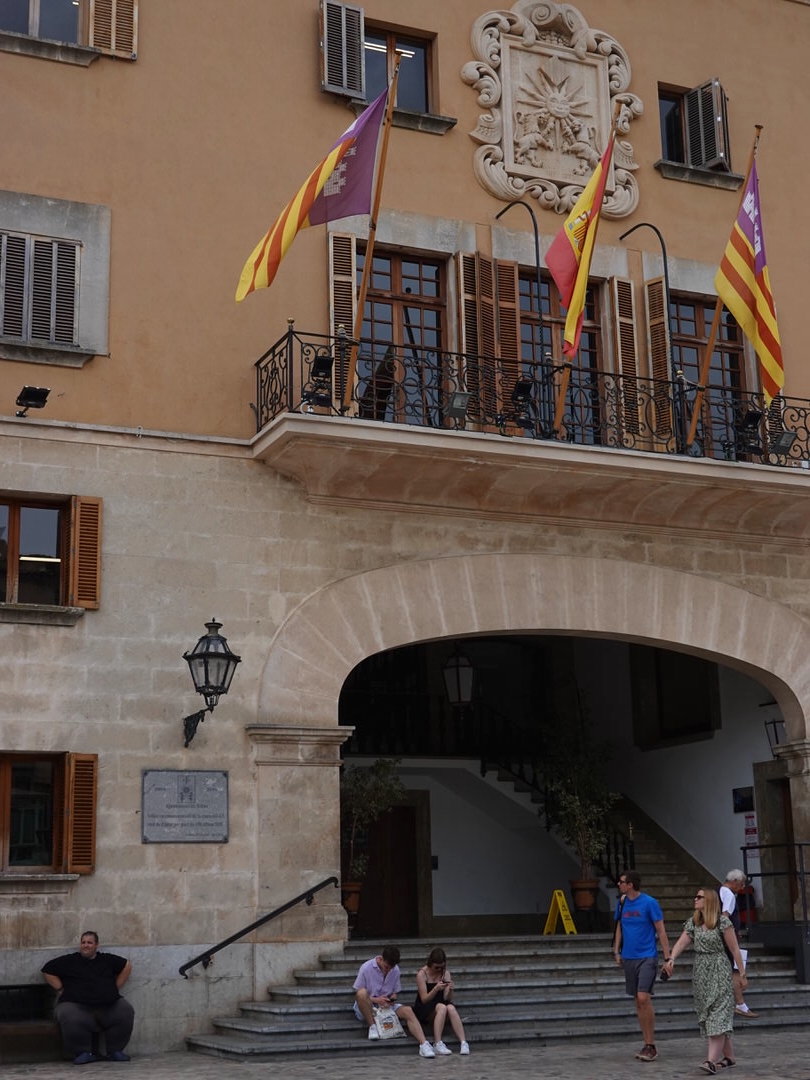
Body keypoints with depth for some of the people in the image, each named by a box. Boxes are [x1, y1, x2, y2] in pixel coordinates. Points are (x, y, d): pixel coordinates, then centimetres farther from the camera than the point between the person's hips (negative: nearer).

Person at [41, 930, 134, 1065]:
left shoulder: (107, 960, 19)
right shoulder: (69, 961, 13)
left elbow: (127, 966, 30)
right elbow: (48, 970, 16)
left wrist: (116, 987, 20)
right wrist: (61, 989, 8)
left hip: (108, 1006, 2)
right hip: (76, 1005, -2)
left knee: (126, 1012, -24)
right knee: (71, 1020, -37)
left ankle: (115, 1051, -6)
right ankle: (83, 1053, -13)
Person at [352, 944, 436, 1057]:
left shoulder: (395, 970, 2)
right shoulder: (366, 968, -12)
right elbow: (358, 994, -9)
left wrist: (392, 998, -11)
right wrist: (375, 1000, -24)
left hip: (386, 1005, 3)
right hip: (367, 1009, -3)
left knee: (407, 1011, -26)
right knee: (362, 992, -38)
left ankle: (423, 1044, -39)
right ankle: (372, 1026, -22)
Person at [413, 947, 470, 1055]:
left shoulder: (445, 973, 3)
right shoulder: (422, 974, -10)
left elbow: (448, 999, -1)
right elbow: (424, 999, -14)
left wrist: (450, 990, -23)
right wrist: (436, 988, -29)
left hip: (441, 1005, 4)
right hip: (423, 1009, -3)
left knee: (451, 1007, -31)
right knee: (442, 1007, -34)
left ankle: (464, 1043, -39)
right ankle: (438, 1044, -38)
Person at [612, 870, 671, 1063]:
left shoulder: (649, 903, -10)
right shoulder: (622, 903, 7)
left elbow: (661, 932, -7)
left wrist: (667, 958, -9)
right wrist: (616, 951, 13)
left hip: (647, 957, -6)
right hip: (629, 958, 6)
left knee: (643, 998, -16)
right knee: (638, 1001, 8)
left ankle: (651, 1046, -8)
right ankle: (647, 1044, 16)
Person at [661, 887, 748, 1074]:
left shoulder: (722, 921, -8)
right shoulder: (693, 923, 8)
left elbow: (734, 949, -6)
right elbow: (681, 942, -4)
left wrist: (742, 973, -6)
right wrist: (671, 958, -21)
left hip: (719, 971, -6)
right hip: (700, 972, 6)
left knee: (717, 1015, -12)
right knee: (706, 1014, 8)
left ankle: (712, 1060, -20)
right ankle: (729, 1057, 19)